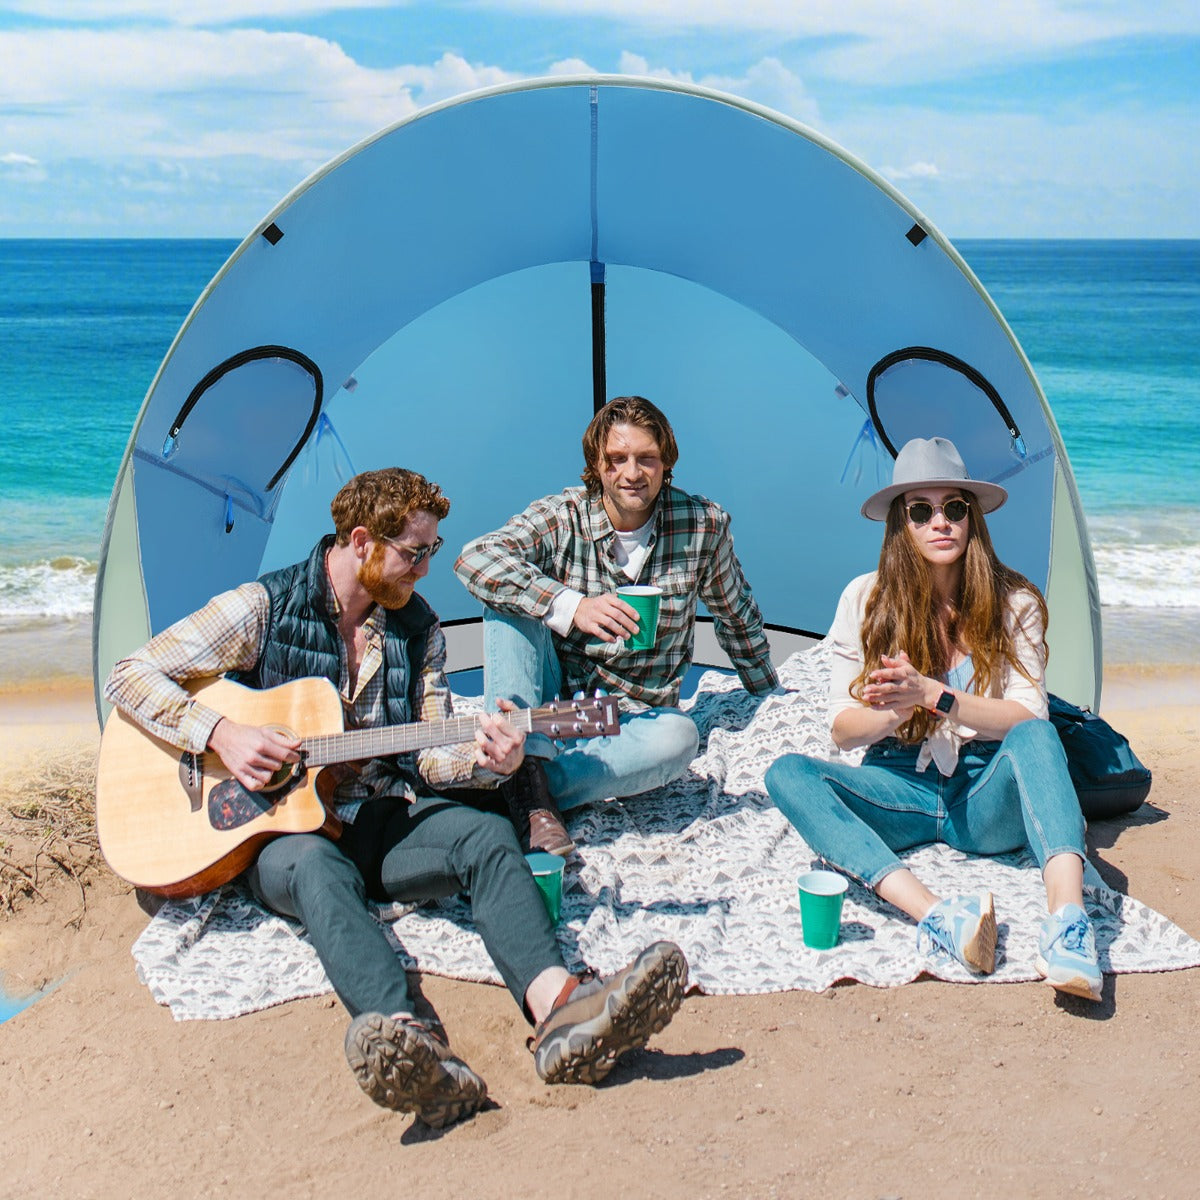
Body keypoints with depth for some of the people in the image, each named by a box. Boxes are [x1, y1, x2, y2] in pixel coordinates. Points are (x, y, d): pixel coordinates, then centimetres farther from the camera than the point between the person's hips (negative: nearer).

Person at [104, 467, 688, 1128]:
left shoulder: (418, 628, 10)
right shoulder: (265, 608, -3)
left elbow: (428, 757, 9)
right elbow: (131, 676, -3)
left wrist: (485, 760, -14)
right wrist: (220, 734, -18)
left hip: (385, 816, 4)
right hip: (285, 825, -3)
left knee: (486, 834, -27)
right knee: (320, 869, -39)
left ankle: (557, 1011, -52)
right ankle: (403, 1044, -64)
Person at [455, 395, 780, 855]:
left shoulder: (703, 525, -6)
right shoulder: (560, 517, -11)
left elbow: (738, 617, 11)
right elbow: (474, 559, -29)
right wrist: (570, 607, -40)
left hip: (631, 718, 0)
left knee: (678, 736, -35)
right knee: (508, 596, -24)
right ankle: (526, 762, -36)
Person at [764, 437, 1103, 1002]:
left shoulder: (1013, 602, -1)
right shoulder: (866, 599, 0)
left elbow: (1027, 718, -9)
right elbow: (842, 730, 0)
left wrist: (933, 696, -24)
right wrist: (894, 712, -23)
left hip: (987, 801, -1)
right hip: (902, 790, 1)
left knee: (1035, 737, -32)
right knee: (787, 774, -27)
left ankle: (1067, 921, -49)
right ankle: (935, 917, -46)